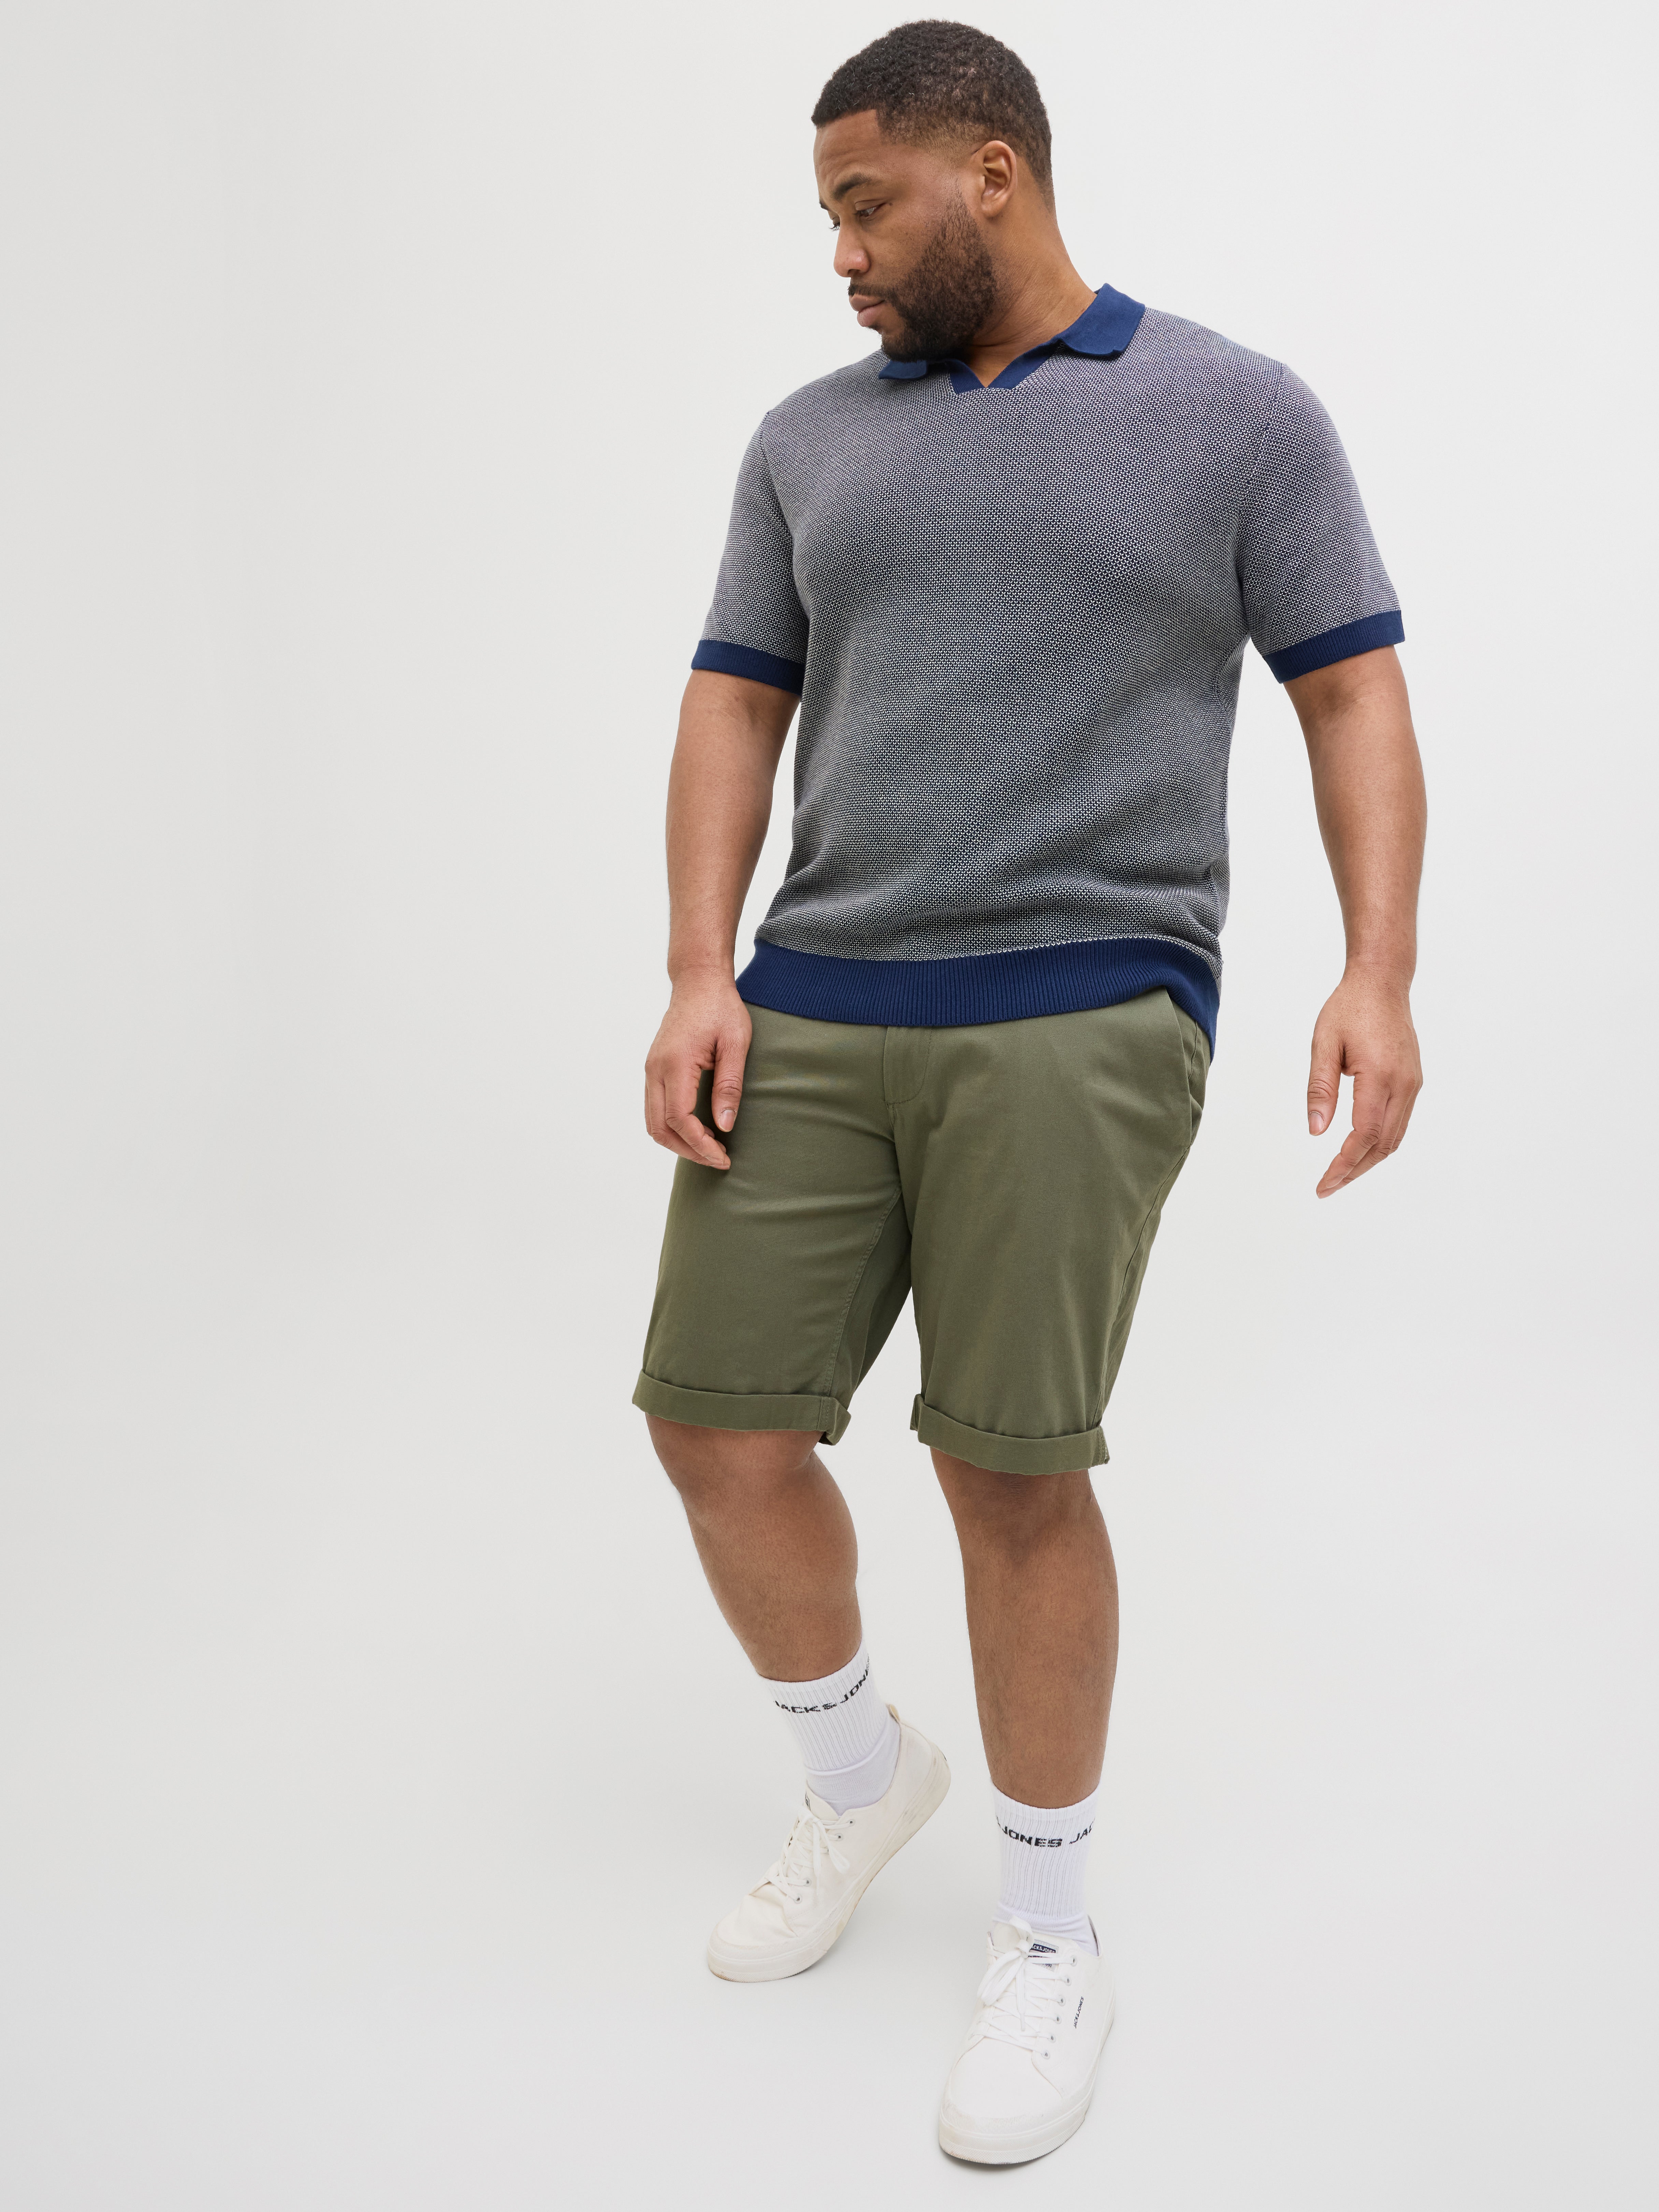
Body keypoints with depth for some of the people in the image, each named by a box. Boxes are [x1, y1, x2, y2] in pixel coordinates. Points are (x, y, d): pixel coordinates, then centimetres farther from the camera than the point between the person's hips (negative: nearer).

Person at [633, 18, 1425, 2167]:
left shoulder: (1240, 414, 5)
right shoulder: (812, 439, 15)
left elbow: (1355, 698, 2)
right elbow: (734, 707, 11)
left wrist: (1380, 973, -11)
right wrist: (699, 978, -2)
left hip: (1079, 1016, -4)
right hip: (810, 1014, 5)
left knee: (1010, 1469, -5)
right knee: (715, 1416, 3)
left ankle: (1049, 1943, 18)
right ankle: (858, 1774, 31)